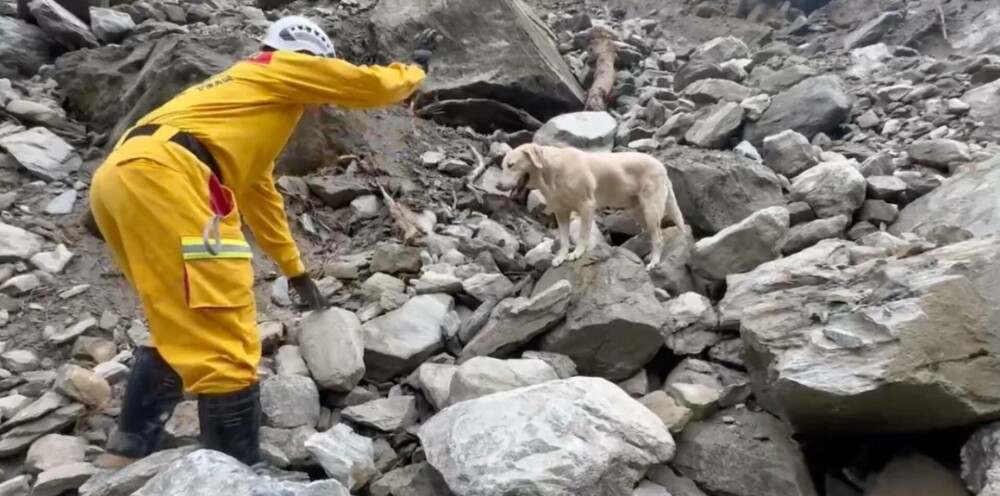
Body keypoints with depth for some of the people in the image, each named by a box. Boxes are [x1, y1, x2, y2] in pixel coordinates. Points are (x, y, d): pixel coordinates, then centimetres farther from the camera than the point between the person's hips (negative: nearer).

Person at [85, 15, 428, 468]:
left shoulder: (249, 99, 38)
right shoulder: (282, 68, 15)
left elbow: (258, 194, 43)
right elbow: (372, 86, 14)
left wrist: (295, 270, 47)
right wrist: (414, 70, 37)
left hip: (120, 176, 10)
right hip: (161, 176, -10)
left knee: (181, 331, 20)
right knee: (223, 342, -8)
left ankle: (128, 453, 24)